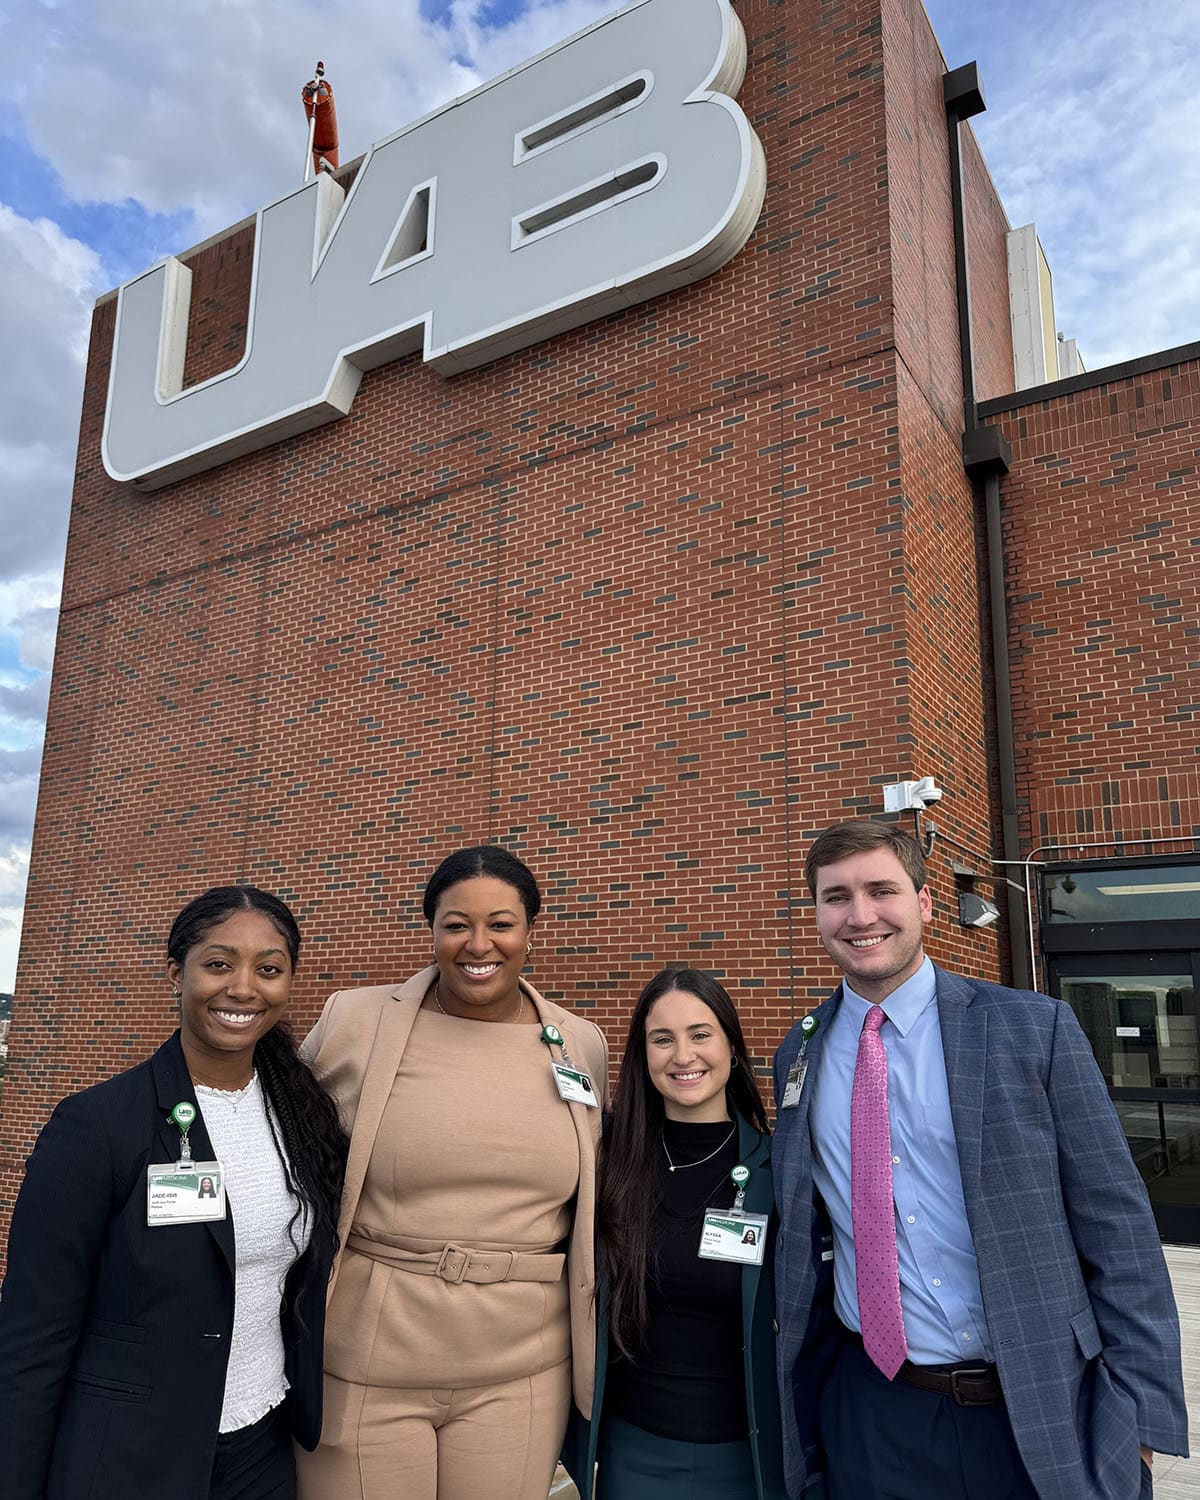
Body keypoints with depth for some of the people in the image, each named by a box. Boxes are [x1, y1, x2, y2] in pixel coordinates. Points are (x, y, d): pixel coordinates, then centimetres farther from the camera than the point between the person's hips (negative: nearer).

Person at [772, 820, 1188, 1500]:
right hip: (875, 1418, 2)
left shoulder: (1037, 1027, -9)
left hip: (1043, 1421, -2)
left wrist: (1137, 1417, -9)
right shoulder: (800, 1055, 1)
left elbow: (1119, 1227, -7)